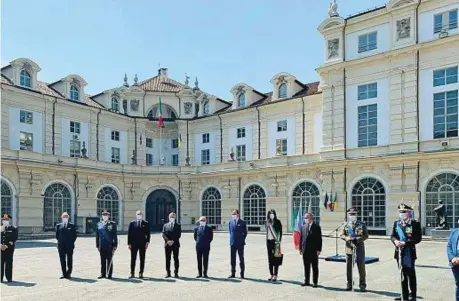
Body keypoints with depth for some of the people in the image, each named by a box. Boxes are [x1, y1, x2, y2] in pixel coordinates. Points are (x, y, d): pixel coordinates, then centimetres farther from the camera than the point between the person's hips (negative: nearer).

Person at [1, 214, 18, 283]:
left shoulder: (14, 229, 4)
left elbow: (14, 239, -5)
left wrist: (6, 246, -14)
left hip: (9, 248, -2)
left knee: (9, 262, -2)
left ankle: (9, 278, 4)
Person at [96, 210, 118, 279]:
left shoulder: (112, 224, 0)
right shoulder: (99, 224, 10)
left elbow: (115, 235, -1)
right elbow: (97, 235, 12)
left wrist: (115, 245, -6)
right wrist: (97, 245, 7)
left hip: (110, 246, -3)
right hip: (102, 246, 3)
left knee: (109, 260, 3)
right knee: (102, 261, 9)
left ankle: (109, 274, 10)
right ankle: (103, 274, 18)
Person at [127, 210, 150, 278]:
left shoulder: (146, 223, 5)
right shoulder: (132, 223, 6)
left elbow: (148, 234, 3)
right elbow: (129, 234, 4)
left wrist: (147, 242, -7)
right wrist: (129, 243, -2)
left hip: (142, 244, 0)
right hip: (134, 244, 0)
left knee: (142, 259, 4)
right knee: (133, 259, 3)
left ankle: (141, 273, 11)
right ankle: (132, 273, 10)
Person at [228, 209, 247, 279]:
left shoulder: (242, 223, -4)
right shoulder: (230, 222, 8)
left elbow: (245, 233, 2)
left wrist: (242, 240, 0)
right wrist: (232, 239, 10)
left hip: (240, 243, -4)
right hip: (232, 243, 4)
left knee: (241, 259, 2)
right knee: (232, 259, 7)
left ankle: (242, 274, 8)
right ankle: (233, 273, 15)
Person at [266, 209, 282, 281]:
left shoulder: (277, 222, -4)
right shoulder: (268, 222, 11)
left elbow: (280, 232, -8)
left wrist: (278, 241, -15)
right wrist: (266, 241, 11)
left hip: (275, 241, -5)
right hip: (269, 241, 5)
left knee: (276, 259, -4)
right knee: (270, 259, 8)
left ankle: (275, 276, -1)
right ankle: (271, 275, 15)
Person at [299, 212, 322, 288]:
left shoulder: (317, 227, -3)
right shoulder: (303, 227, 9)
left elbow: (319, 239, -5)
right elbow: (301, 238, 11)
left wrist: (319, 249, -10)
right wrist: (300, 248, 6)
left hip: (314, 251, -4)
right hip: (305, 250, 4)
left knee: (315, 267, 5)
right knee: (306, 267, 11)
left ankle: (315, 282, 12)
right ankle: (307, 281, 20)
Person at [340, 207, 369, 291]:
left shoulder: (362, 224, 2)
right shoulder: (345, 224, 8)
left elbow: (366, 235, -1)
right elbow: (342, 235, 7)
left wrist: (358, 239, -16)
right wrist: (347, 238, -15)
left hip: (359, 248, -2)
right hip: (349, 248, 2)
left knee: (361, 267, 2)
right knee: (349, 267, 6)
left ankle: (362, 285, 14)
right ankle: (349, 284, 19)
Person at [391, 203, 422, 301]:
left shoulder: (415, 223, -8)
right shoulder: (396, 223, 9)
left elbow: (418, 238, -13)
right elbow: (392, 235, 9)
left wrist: (406, 243, -21)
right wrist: (395, 241, -13)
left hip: (409, 252, -5)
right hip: (399, 252, 5)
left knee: (411, 274, 3)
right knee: (402, 274, 13)